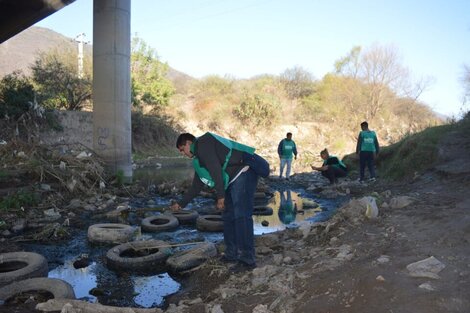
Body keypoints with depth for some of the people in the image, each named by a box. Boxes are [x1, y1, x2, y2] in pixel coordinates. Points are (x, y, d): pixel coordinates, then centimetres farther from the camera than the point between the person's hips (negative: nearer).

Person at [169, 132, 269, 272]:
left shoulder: (202, 143, -5)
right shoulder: (199, 160, 25)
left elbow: (216, 170, -17)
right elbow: (196, 186, 30)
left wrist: (220, 196, -17)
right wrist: (181, 204, 35)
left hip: (243, 174, -11)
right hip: (233, 181, 11)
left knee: (241, 217, -14)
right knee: (228, 216, 13)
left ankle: (247, 260, -11)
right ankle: (232, 254, 21)